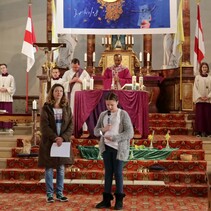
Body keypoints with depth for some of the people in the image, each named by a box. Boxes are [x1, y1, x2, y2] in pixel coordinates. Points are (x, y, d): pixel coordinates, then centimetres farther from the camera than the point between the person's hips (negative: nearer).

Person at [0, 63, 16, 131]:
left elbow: (13, 88, 0)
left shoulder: (11, 77, 4)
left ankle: (9, 127, -1)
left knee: (8, 112, -4)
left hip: (8, 98, -2)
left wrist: (6, 89, -14)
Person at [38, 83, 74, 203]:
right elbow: (44, 126, -10)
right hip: (49, 142, -3)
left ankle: (60, 194, 16)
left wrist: (63, 137, -14)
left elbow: (71, 126, 1)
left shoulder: (67, 108, 7)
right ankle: (50, 194, 12)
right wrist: (55, 138, -19)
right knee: (49, 169, 3)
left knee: (61, 169, 7)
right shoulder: (46, 108, -2)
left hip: (63, 141, 3)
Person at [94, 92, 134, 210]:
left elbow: (130, 133, -12)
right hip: (106, 147, 4)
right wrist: (102, 130, -11)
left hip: (119, 148, -4)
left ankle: (119, 200, 12)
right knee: (108, 172, 8)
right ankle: (107, 199, 13)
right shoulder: (103, 114, 8)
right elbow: (96, 131, 11)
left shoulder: (123, 114, -6)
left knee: (118, 173, 1)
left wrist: (114, 138, -19)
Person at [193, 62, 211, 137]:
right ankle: (200, 131, -2)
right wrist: (200, 97, -11)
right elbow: (195, 88, 0)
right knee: (200, 115, -3)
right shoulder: (197, 77, 5)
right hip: (199, 100, -1)